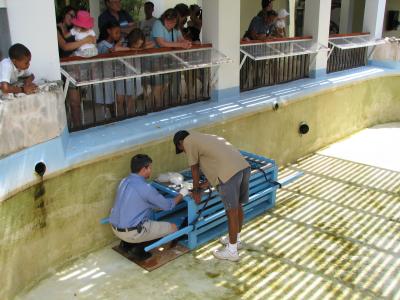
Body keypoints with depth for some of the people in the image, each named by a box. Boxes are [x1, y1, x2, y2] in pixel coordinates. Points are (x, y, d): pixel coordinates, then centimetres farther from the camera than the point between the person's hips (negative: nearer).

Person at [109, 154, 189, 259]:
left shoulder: (125, 181, 5)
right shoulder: (144, 187, -19)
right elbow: (168, 205, -6)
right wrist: (181, 195, 10)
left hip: (116, 228, 8)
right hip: (132, 233, -8)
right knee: (173, 227, 1)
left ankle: (128, 242, 16)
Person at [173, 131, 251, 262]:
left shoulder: (188, 141, 7)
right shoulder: (204, 138, 32)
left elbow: (195, 169, 9)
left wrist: (196, 190, 20)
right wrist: (209, 182, 48)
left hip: (229, 172, -9)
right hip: (244, 166, 9)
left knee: (232, 212, 2)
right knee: (237, 206, 22)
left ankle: (232, 251, 15)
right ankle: (236, 239, 40)